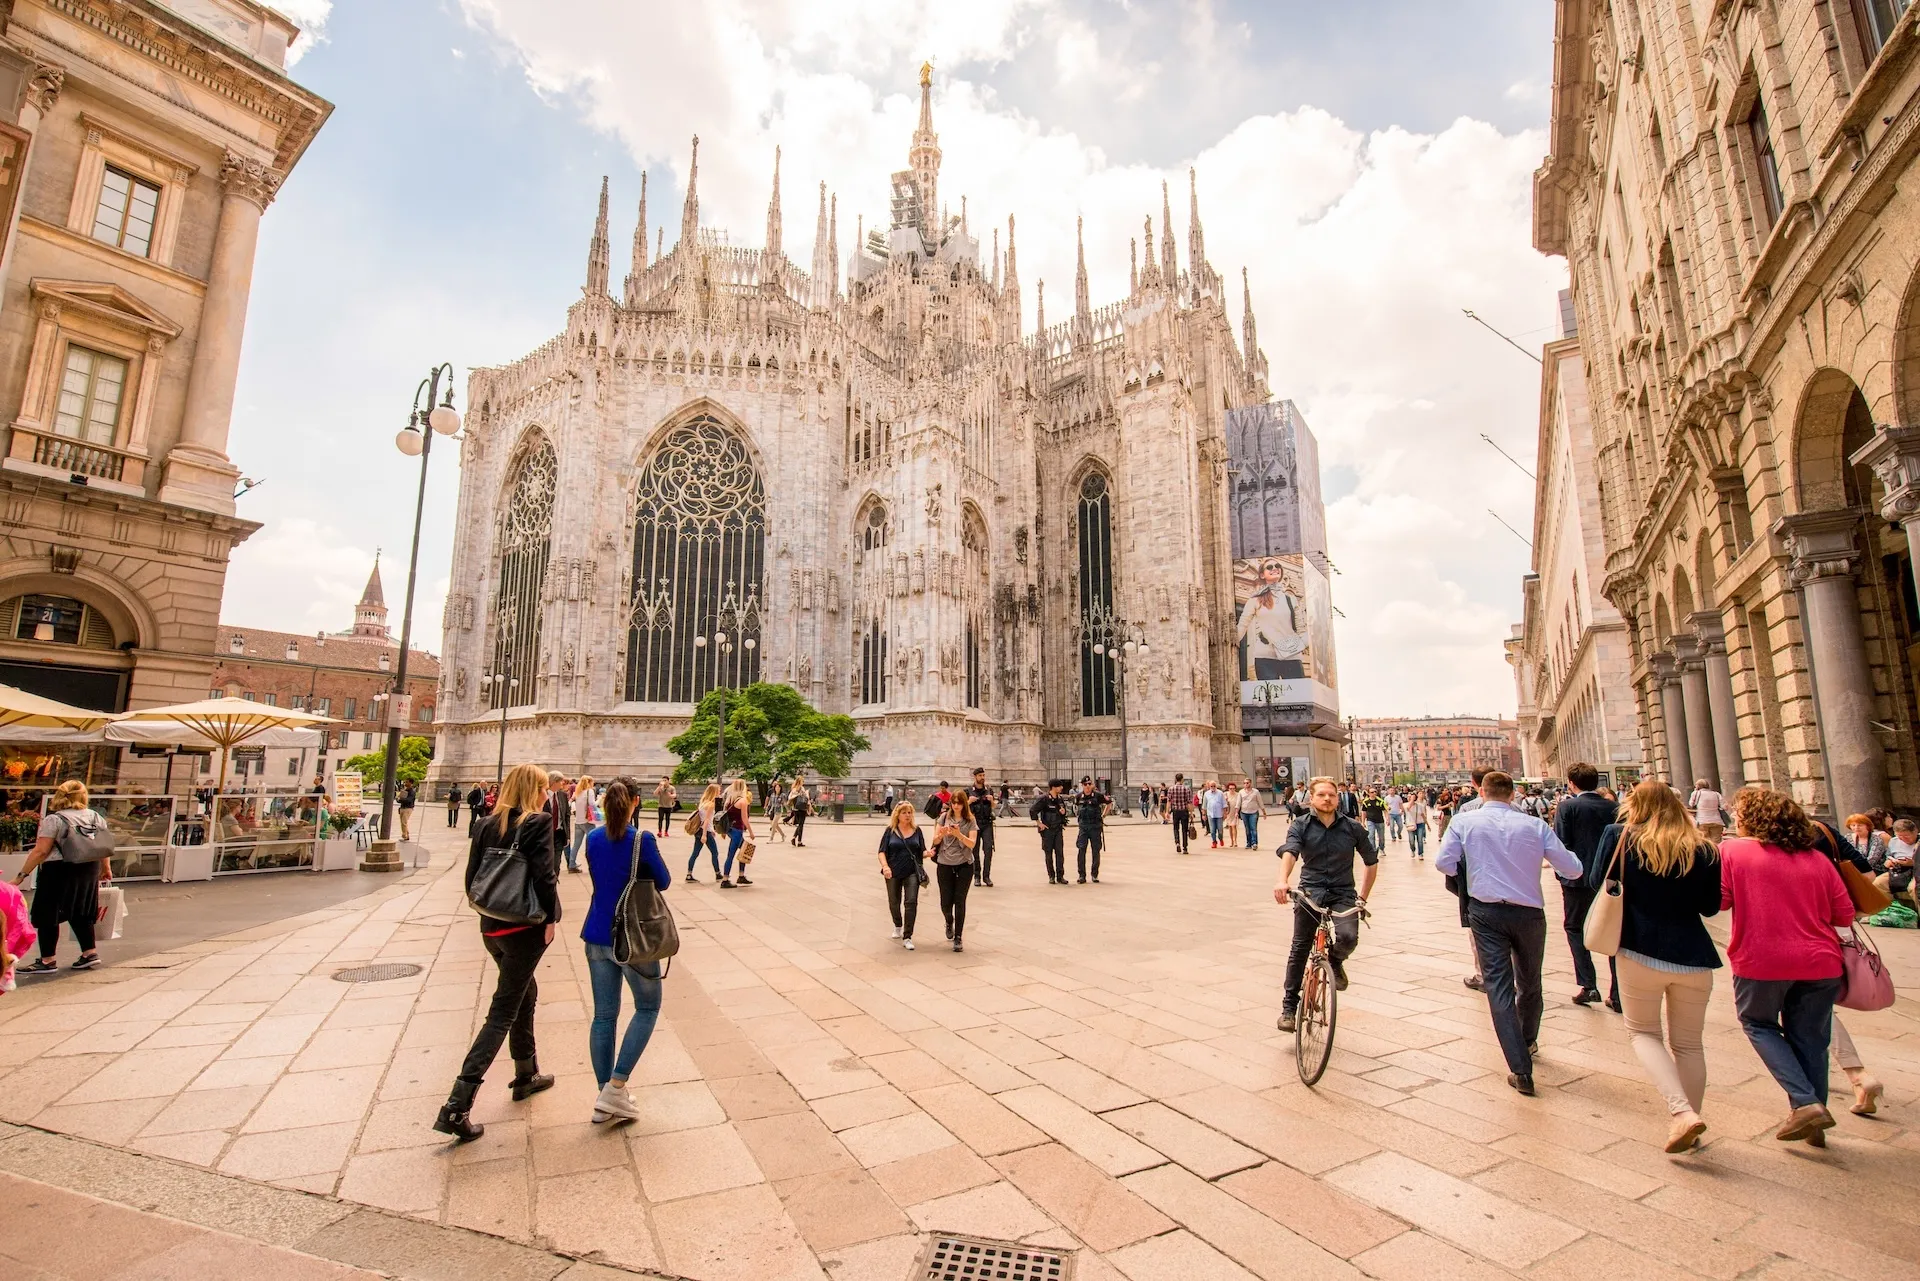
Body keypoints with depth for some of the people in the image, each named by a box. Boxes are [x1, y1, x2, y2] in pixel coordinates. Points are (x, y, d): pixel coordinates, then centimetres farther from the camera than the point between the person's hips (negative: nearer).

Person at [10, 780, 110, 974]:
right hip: (88, 871, 6)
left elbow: (41, 851, -16)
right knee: (80, 913, 15)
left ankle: (47, 961, 6)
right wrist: (106, 869, 24)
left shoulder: (53, 820, -11)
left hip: (58, 871, -6)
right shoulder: (96, 817, 6)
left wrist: (22, 875, -11)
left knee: (47, 915, 4)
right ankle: (90, 953, 14)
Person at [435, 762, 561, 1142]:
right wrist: (551, 919, -10)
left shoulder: (487, 826, 5)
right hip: (525, 928, -7)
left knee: (525, 995, 25)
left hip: (492, 928, 7)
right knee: (502, 1014, 0)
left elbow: (472, 879, 6)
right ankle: (456, 1107, -3)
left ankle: (526, 1075, 39)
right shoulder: (539, 823, -14)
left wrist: (491, 910, 16)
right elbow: (545, 876, -20)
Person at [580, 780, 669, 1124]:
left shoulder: (593, 839, 1)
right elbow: (664, 883, -4)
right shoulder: (643, 840, -16)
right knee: (648, 1007, 12)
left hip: (597, 936, 5)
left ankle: (605, 1097, 18)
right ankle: (615, 1086, 3)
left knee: (604, 1015, 12)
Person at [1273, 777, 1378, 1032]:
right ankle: (1289, 1006, 5)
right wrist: (1283, 880, -37)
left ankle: (1336, 961, 12)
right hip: (1311, 891, -1)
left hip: (1343, 894, 1)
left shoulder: (1352, 828, 6)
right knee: (1300, 948, -9)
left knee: (1348, 937, -25)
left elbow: (1372, 862, 18)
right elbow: (1289, 852, -18)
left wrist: (1363, 897, 14)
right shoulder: (1301, 826, 1)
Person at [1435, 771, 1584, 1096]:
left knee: (1499, 986, 1)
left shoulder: (1464, 821, -5)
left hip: (1486, 911, -2)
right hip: (1529, 912, 2)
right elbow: (1573, 869, 0)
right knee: (1530, 983, 23)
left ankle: (1521, 1069, -6)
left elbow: (1443, 863, -8)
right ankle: (1528, 1042, 45)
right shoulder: (1535, 825, -3)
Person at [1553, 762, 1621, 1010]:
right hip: (1611, 877, 4)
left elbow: (1561, 843, -13)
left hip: (1578, 877, -4)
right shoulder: (1614, 807, 3)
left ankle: (1588, 985, 3)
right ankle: (1617, 995, 15)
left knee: (1574, 927, 12)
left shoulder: (1568, 806, -10)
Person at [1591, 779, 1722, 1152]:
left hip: (1641, 951, -3)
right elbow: (1711, 907, 7)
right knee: (1688, 1043, 17)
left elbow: (1596, 884, -1)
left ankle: (1682, 1112, -4)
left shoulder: (1618, 836, -6)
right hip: (1694, 957, 3)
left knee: (1642, 1031, 14)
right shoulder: (1704, 849, 0)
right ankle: (1688, 1125, 24)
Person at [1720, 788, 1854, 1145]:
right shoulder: (1816, 858, 6)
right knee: (1809, 1039, 15)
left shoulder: (1731, 851, -7)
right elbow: (1845, 914, 7)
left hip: (1761, 962, -4)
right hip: (1820, 963, 5)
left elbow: (1718, 900, -13)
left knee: (1758, 1023, 17)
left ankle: (1806, 1102, 1)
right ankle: (1811, 1124, 24)